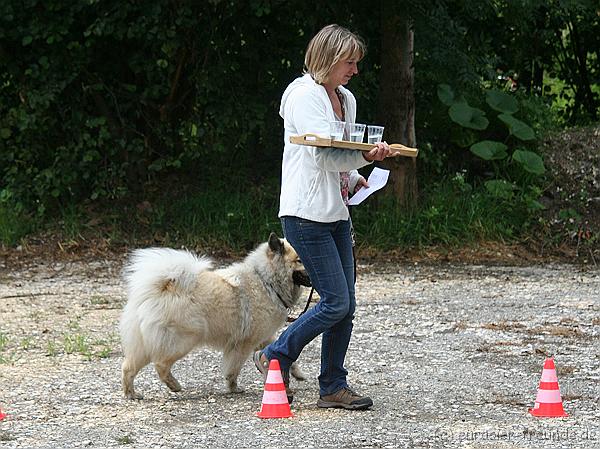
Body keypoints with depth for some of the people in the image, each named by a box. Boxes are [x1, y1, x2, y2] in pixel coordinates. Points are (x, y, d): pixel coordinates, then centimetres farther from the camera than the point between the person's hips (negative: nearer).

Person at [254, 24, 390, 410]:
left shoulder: (345, 100, 16)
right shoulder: (304, 96, -10)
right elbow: (324, 155, -19)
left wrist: (354, 178, 7)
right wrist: (366, 157, -27)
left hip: (337, 215, 9)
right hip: (307, 215, -9)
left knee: (346, 306, 6)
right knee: (336, 303, -11)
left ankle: (334, 387, 13)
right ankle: (275, 358, 6)